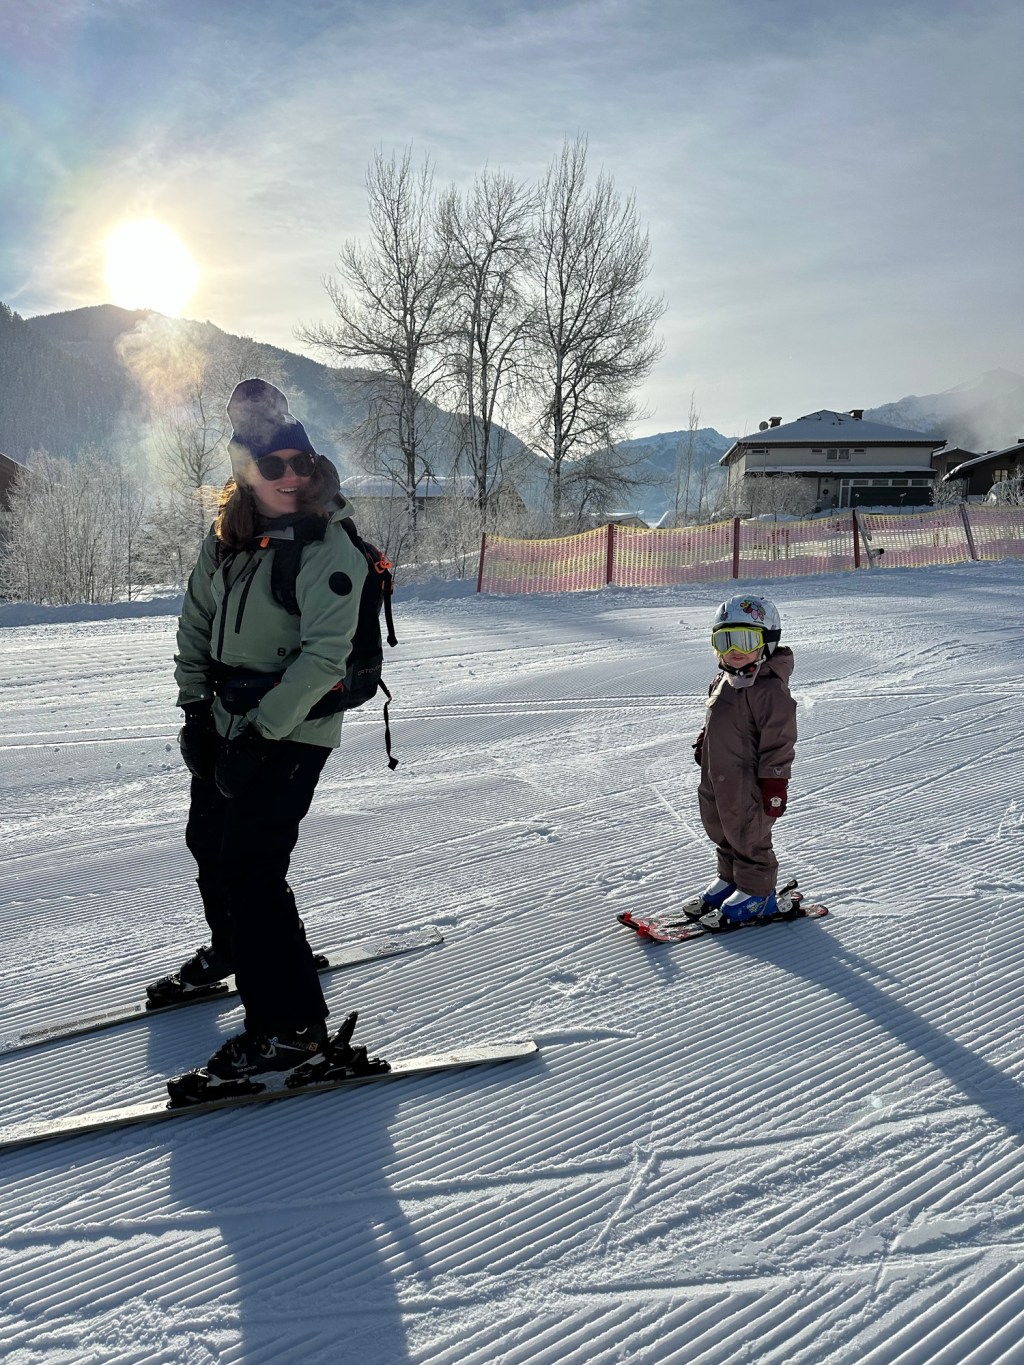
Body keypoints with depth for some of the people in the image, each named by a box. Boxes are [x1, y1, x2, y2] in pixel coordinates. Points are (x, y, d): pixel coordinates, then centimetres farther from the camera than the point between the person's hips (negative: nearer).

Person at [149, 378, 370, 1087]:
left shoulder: (330, 549, -18)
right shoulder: (227, 537, 2)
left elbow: (323, 657, -24)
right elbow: (197, 621, 13)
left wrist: (260, 730, -24)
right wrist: (194, 702, 5)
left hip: (290, 732, -8)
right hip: (224, 721, 8)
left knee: (252, 868, -11)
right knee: (209, 842, 22)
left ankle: (291, 1026, 2)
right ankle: (230, 951, 50)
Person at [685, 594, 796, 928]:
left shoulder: (770, 689, -21)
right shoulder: (723, 681, 8)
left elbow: (778, 742, -21)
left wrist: (774, 786, -20)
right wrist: (702, 746, 22)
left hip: (748, 785, -9)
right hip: (717, 780, 9)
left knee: (748, 837, 5)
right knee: (722, 834, 20)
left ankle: (757, 894, 20)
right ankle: (729, 880, 37)